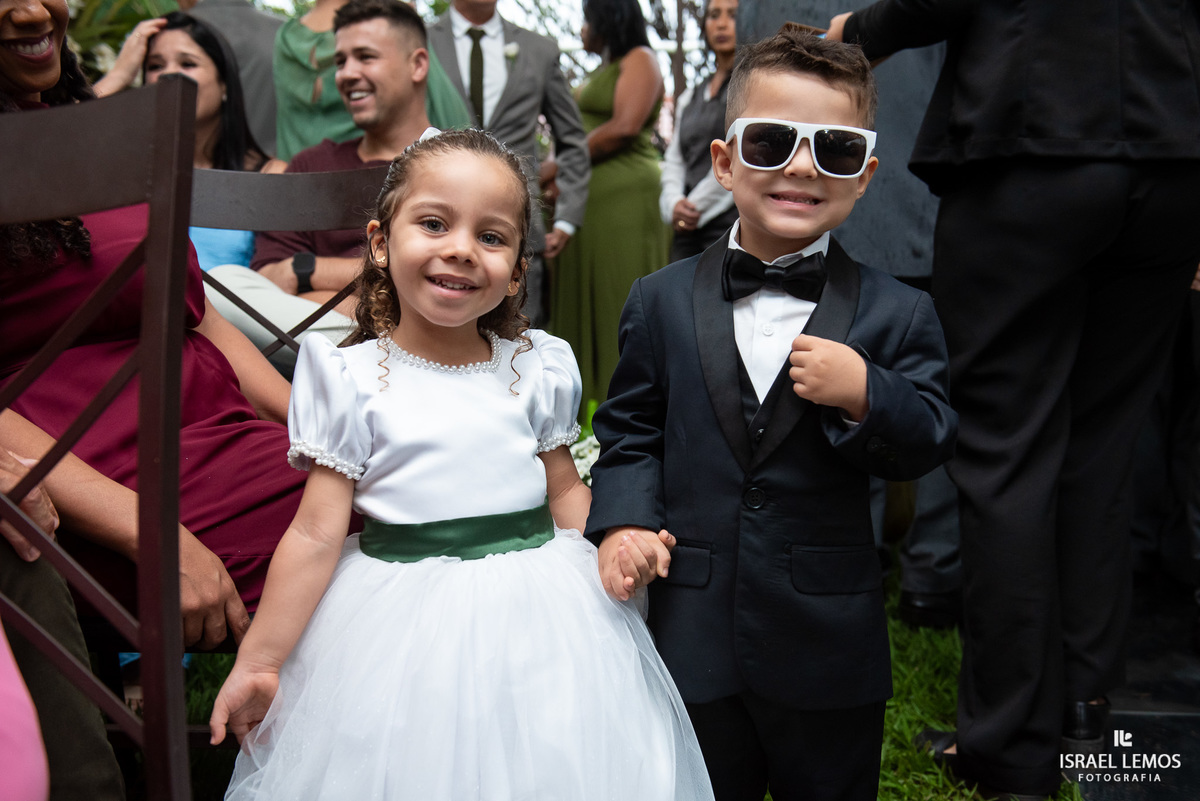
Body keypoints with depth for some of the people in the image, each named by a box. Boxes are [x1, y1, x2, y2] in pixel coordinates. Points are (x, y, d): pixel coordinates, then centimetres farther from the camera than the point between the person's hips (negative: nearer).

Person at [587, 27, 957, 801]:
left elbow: (930, 444, -6)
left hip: (830, 650, 0)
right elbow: (630, 429, 5)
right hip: (693, 642, 1)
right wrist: (624, 518, -10)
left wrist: (867, 395, -24)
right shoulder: (661, 302, -1)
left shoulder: (896, 313, -6)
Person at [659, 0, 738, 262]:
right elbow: (674, 160, 18)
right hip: (688, 230, 7)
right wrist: (674, 203, -2)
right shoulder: (691, 95, 22)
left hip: (733, 223, -7)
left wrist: (696, 206, -4)